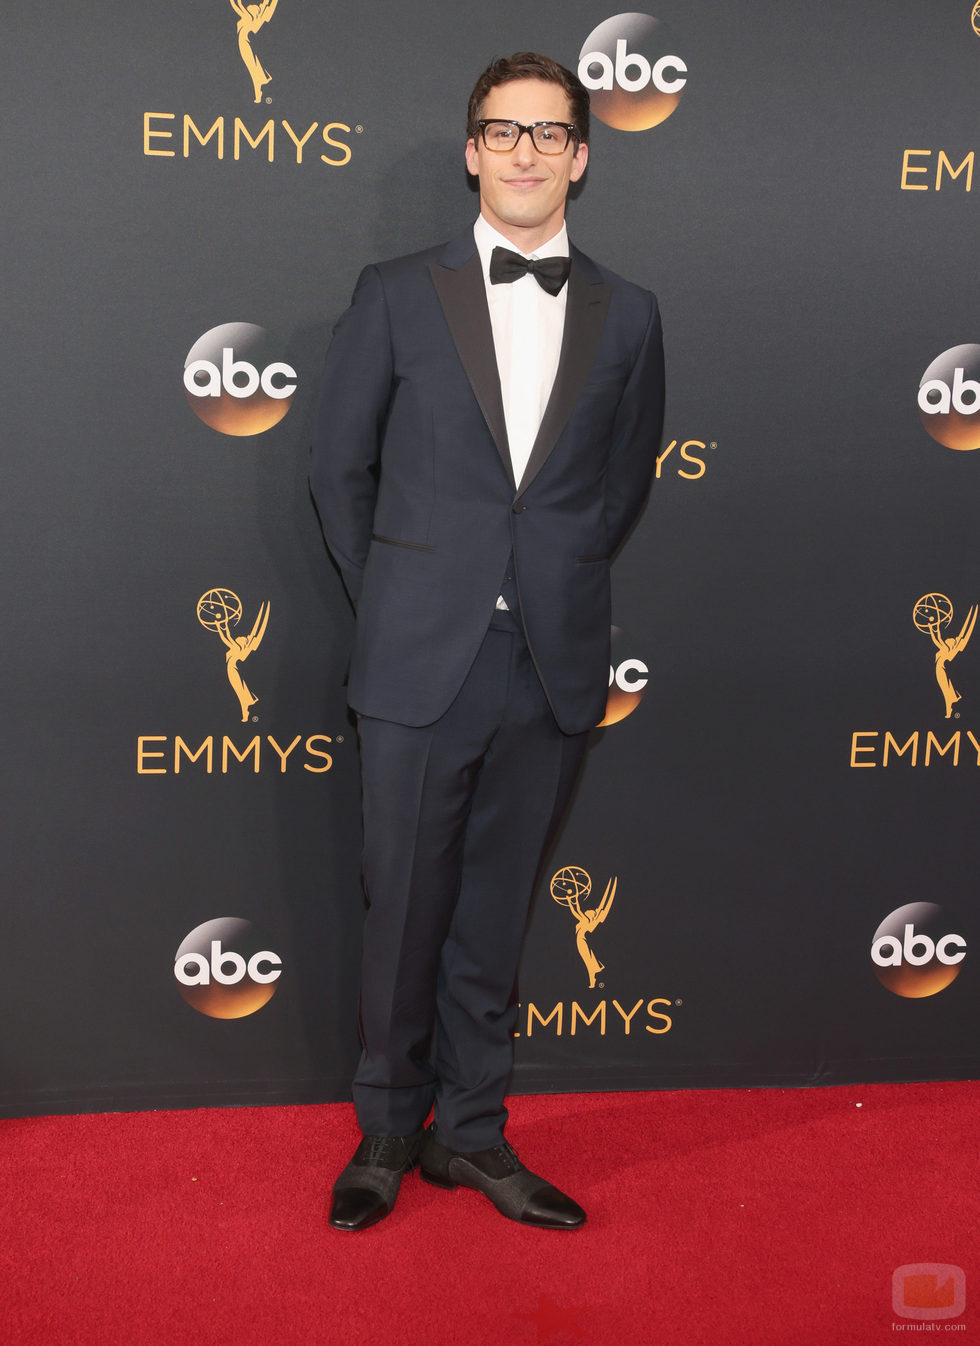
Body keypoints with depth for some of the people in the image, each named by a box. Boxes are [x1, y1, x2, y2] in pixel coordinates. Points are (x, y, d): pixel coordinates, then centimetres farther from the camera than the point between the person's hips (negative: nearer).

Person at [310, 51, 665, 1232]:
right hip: (422, 660, -1)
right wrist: (393, 601, 6)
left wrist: (560, 584, 10)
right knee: (404, 910, 7)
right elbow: (339, 466, 6)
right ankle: (387, 1127, 26)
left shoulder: (627, 316, 7)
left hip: (552, 668, 2)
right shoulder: (397, 294, 2)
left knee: (494, 914, 12)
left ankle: (471, 1131, 27)